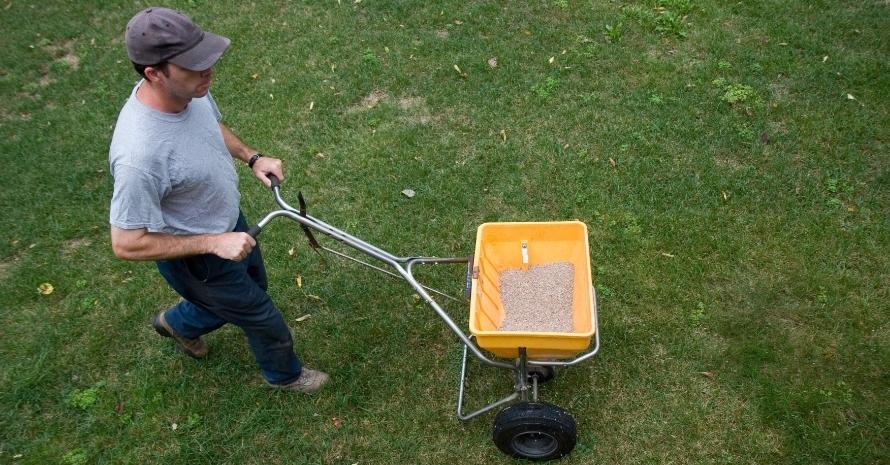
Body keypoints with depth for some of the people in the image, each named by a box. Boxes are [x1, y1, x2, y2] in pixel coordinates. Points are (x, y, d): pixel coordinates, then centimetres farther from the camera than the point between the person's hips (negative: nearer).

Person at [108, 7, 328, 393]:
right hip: (197, 260, -8)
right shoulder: (140, 153, -41)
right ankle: (284, 374, 48)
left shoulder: (190, 90, -17)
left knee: (252, 287, 32)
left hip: (229, 220, 8)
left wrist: (252, 158, -7)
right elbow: (126, 244, -31)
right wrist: (213, 243, -30)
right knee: (263, 318, 14)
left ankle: (179, 323, 59)